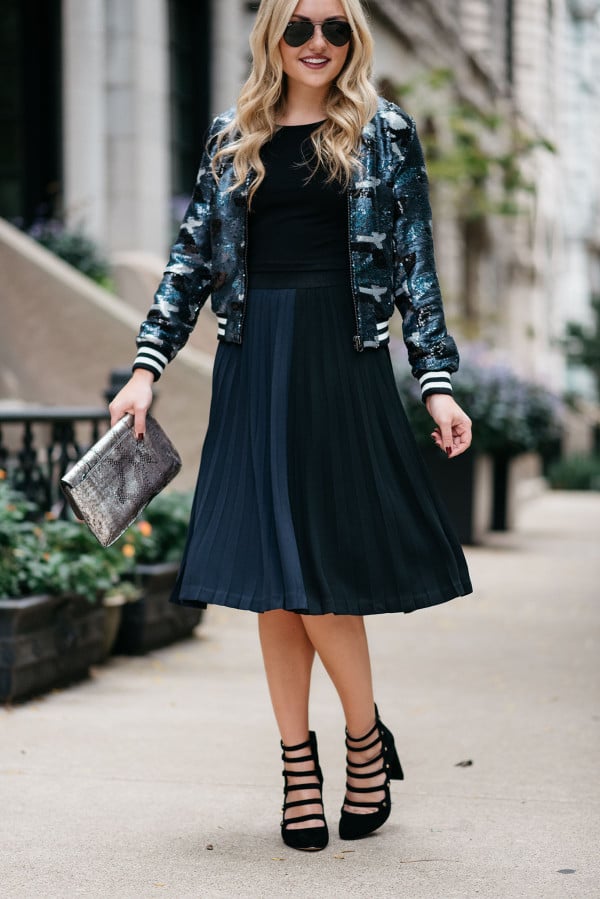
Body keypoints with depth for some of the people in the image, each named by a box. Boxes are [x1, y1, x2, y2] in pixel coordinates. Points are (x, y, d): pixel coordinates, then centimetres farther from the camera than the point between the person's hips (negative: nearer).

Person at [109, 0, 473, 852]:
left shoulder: (385, 133, 5)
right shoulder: (233, 138, 12)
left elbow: (414, 264, 3)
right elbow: (193, 260, 12)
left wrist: (437, 382, -3)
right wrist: (147, 366, 4)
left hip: (342, 363, -3)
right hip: (253, 366, 3)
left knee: (317, 568, -8)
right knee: (273, 576, 3)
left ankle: (367, 740, 13)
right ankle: (300, 760, 13)